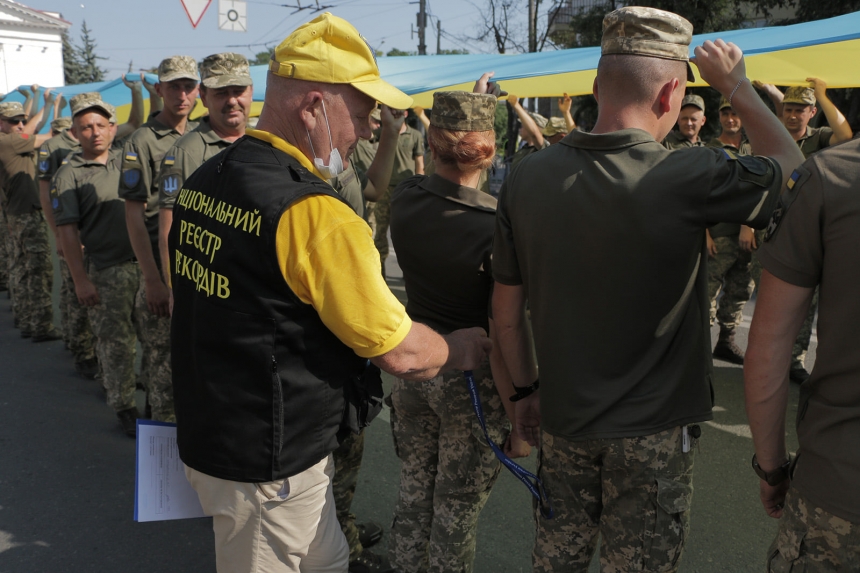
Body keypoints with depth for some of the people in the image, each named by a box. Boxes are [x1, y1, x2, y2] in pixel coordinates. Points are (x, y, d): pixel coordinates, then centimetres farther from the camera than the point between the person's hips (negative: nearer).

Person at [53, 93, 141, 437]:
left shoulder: (127, 158, 9)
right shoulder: (69, 175, -3)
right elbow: (67, 231, -6)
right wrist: (80, 279, -10)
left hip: (145, 260, 4)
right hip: (107, 270, -4)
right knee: (115, 340, 4)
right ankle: (123, 407, 18)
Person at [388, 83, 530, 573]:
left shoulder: (406, 199, -8)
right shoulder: (498, 226, -25)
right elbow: (504, 337, -23)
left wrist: (473, 102, 25)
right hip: (472, 382, -5)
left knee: (414, 495, 23)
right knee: (457, 512, 13)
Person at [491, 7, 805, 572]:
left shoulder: (526, 178, -9)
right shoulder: (688, 178, -21)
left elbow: (507, 311, 0)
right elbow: (794, 168, 0)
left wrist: (526, 389, 13)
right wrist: (737, 87, 8)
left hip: (562, 417, 4)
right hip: (655, 429, -3)